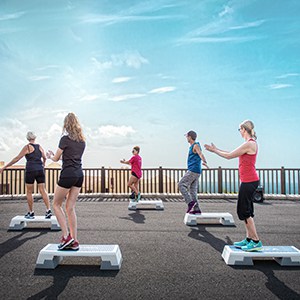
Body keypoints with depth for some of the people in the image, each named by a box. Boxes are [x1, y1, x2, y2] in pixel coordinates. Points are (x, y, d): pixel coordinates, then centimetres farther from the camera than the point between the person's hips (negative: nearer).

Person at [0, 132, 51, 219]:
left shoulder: (27, 147, -3)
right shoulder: (40, 147, 11)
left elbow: (17, 158, -7)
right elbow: (44, 158, 28)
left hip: (30, 170, -4)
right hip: (40, 170, 4)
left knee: (29, 192, 7)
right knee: (43, 190, 3)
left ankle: (31, 213, 11)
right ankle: (48, 210, -6)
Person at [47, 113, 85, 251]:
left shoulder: (65, 138, -7)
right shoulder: (82, 140, 12)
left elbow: (56, 158, 1)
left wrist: (50, 156, 24)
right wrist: (56, 154, 27)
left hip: (68, 174, -7)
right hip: (79, 174, 7)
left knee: (56, 204, 9)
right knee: (70, 207, 10)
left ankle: (67, 236, 3)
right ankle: (74, 242, 11)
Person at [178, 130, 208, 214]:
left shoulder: (196, 145, -8)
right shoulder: (192, 146, 21)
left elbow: (201, 154, -28)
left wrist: (204, 162, -46)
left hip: (193, 170, -10)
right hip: (195, 171, 10)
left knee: (181, 185, -11)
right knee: (192, 190, 8)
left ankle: (190, 202, -16)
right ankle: (196, 209, 8)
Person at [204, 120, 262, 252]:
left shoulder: (249, 144, -17)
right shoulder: (250, 143, 14)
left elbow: (229, 156, -12)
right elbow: (232, 153, 19)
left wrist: (214, 150, 1)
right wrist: (216, 149, 21)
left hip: (249, 181, -10)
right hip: (248, 181, 10)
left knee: (244, 211, -3)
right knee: (246, 210, 14)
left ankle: (256, 242, 5)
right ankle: (249, 239, 23)